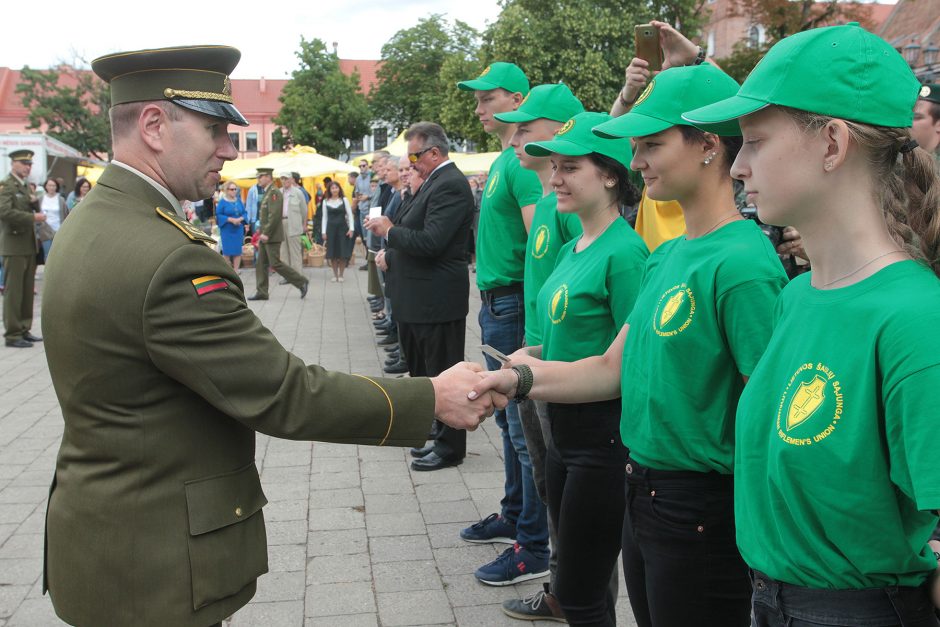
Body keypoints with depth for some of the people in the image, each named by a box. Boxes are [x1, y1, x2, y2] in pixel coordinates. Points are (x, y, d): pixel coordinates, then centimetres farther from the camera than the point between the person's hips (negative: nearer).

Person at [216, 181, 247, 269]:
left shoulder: (239, 201, 7)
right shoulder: (222, 202, -5)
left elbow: (245, 213, 8)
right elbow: (218, 215, -9)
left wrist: (240, 219, -13)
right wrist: (230, 219, -18)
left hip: (238, 230, 4)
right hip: (227, 230, -4)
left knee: (238, 251, 3)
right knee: (227, 252, -3)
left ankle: (236, 271, 12)